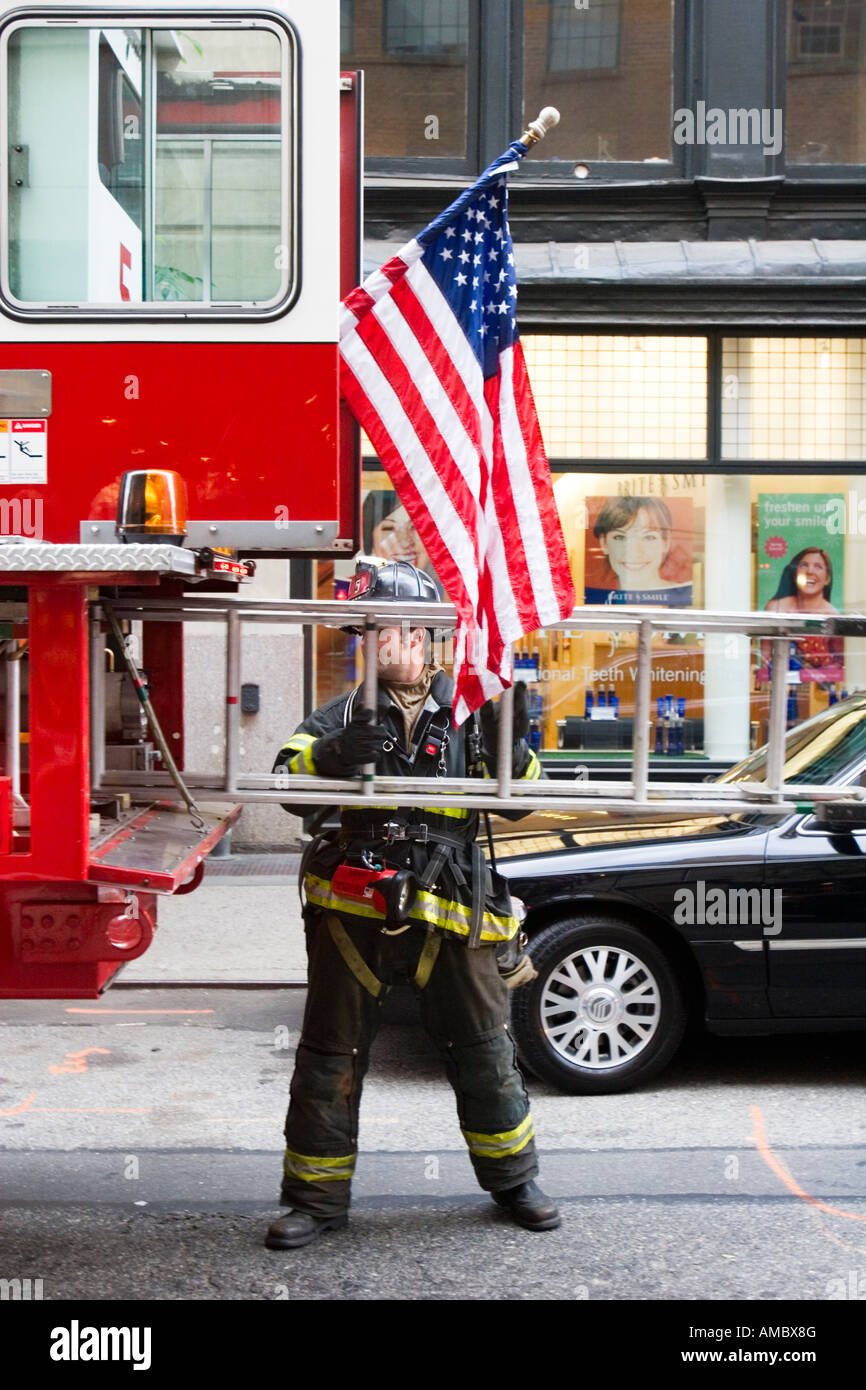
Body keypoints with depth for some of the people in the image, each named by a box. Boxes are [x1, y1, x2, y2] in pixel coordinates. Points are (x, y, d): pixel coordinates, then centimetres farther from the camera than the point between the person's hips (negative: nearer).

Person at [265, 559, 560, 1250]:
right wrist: (333, 755, -26)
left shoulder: (469, 712, 6)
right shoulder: (347, 713, 7)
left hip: (451, 914, 0)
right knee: (330, 1057, 6)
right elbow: (288, 777, -6)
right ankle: (318, 1197, 20)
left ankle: (512, 1178, 31)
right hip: (353, 910, 0)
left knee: (485, 1050, 11)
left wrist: (513, 751, -16)